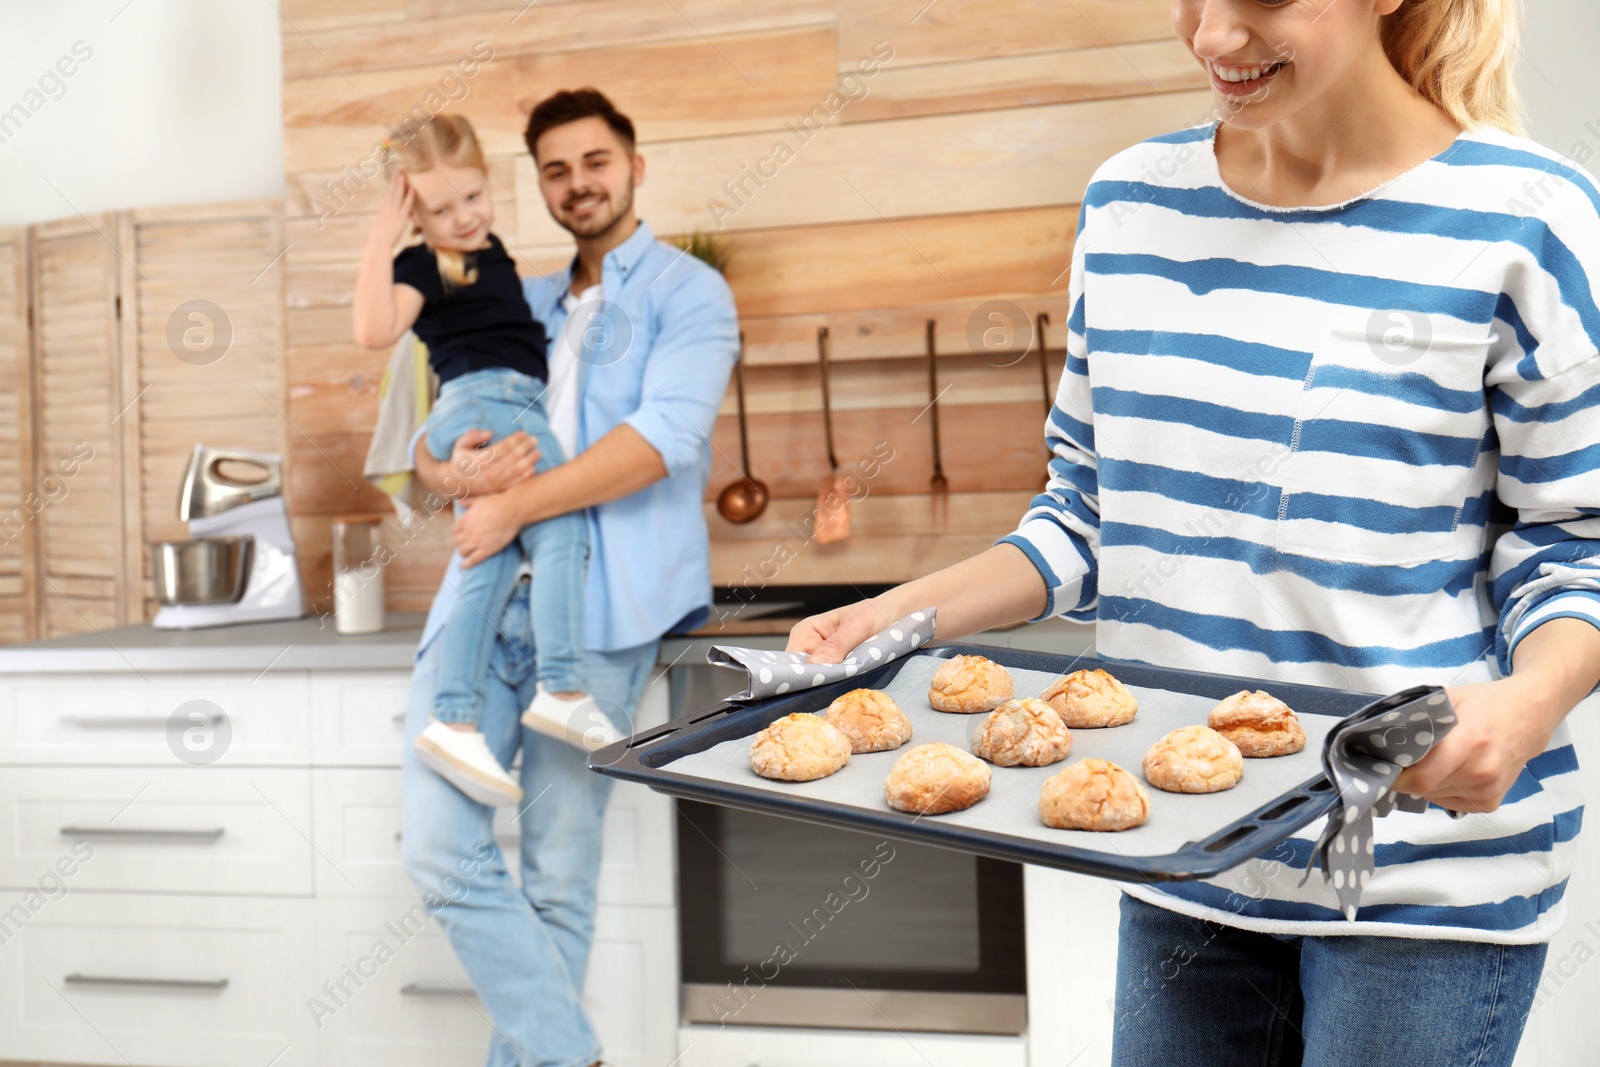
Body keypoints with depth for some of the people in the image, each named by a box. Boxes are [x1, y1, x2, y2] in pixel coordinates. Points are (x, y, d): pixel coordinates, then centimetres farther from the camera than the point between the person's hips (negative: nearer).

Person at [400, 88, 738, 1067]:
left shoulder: (689, 292, 6)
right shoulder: (521, 305, 24)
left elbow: (660, 440, -10)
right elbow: (429, 442, 20)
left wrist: (516, 504, -12)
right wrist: (457, 470, -4)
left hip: (596, 609, -5)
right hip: (487, 583, 6)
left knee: (560, 872, 0)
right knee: (441, 844, -5)